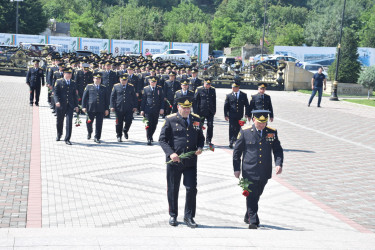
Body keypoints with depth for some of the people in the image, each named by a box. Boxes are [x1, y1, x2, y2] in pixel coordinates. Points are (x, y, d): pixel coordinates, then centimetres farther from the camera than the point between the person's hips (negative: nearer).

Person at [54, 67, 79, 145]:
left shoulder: (73, 83, 11)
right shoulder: (59, 82, 1)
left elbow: (75, 95, 13)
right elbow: (56, 93, -4)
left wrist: (76, 105, 10)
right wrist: (57, 101, -21)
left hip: (70, 105, 1)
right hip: (61, 105, -1)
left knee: (69, 122, -8)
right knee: (59, 121, 12)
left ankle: (67, 139, -5)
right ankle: (59, 135, 36)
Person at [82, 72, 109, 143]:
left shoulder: (104, 88, 11)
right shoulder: (89, 86, 6)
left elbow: (106, 99, 12)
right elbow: (84, 97, 5)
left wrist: (106, 109, 6)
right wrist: (84, 106, -4)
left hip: (101, 110, 1)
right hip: (91, 108, -1)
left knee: (99, 124, -1)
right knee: (89, 122, 6)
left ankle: (97, 138, 8)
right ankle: (89, 132, 36)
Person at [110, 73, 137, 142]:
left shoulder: (131, 87, 8)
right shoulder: (116, 87, 5)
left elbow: (134, 97, 11)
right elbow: (112, 97, 6)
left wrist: (135, 106, 4)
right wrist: (112, 106, -2)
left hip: (129, 108, 1)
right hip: (119, 108, -1)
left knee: (129, 121, -6)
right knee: (119, 123, 3)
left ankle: (125, 131, 24)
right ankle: (119, 136, 18)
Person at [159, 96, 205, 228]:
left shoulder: (196, 119, 8)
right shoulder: (170, 120, -3)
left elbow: (200, 137, 18)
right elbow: (162, 139, -5)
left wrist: (200, 148, -4)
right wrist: (171, 153, -19)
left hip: (191, 161, 2)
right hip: (174, 162, -2)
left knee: (192, 189, -1)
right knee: (173, 189, 9)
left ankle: (189, 216, 14)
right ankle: (173, 215, 26)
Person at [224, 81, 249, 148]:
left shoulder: (244, 95, 4)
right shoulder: (229, 95, 1)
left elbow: (246, 105, 8)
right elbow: (225, 106, 4)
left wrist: (246, 114, 2)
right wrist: (226, 115, -1)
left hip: (240, 116, 2)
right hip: (232, 116, -2)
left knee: (238, 129, 8)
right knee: (232, 128, -8)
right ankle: (231, 142, -7)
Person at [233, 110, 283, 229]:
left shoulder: (272, 132, 4)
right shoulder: (245, 132, -3)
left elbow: (278, 150, 9)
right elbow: (237, 151, 3)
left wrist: (279, 163, -7)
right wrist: (236, 168, 2)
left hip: (265, 173, 3)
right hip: (249, 172, -3)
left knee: (257, 195, 16)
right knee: (251, 196, -8)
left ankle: (248, 217, 34)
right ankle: (253, 221, -6)